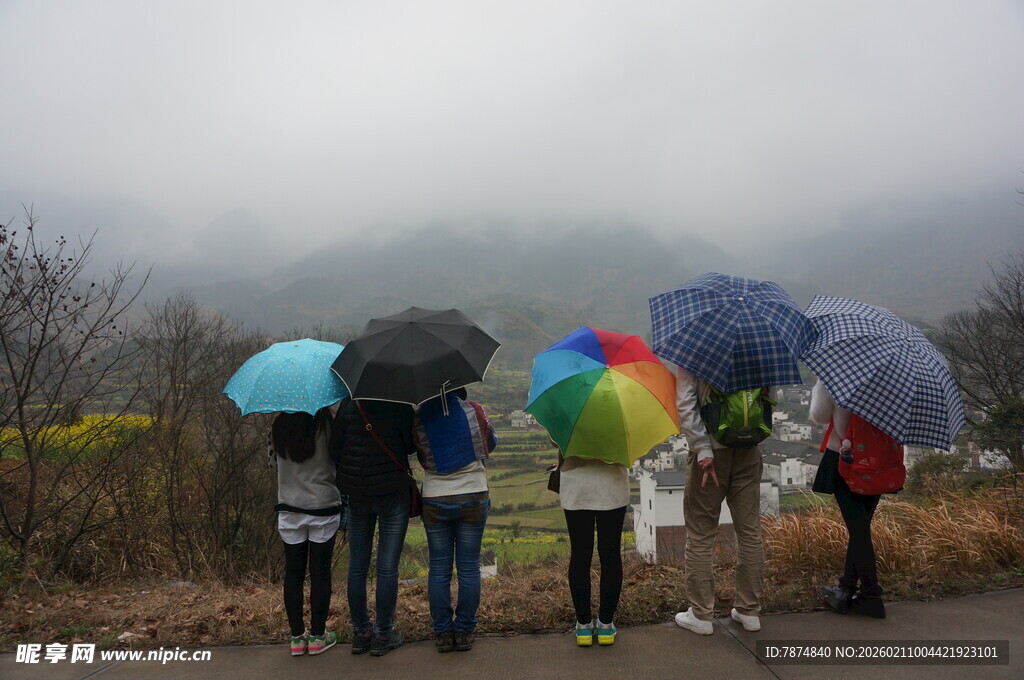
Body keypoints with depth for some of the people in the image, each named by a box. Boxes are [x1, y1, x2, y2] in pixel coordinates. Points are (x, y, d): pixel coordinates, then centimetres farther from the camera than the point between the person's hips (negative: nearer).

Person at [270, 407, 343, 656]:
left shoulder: (278, 427, -2)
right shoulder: (326, 424, -13)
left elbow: (274, 460, 10)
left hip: (289, 509, 3)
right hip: (324, 507, -3)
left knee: (293, 572, 10)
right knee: (320, 572, 7)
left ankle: (297, 636, 18)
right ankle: (318, 636, 16)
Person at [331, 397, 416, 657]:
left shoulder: (348, 404, -4)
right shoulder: (400, 406, -12)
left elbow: (334, 448, -2)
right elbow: (411, 445, -7)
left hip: (357, 496, 3)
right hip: (393, 492, -3)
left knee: (357, 567, 13)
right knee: (387, 567, 5)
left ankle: (360, 633, 23)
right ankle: (383, 635, 13)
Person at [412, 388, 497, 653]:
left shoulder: (419, 419, -5)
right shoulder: (473, 410, -6)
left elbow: (422, 458, 5)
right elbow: (490, 443, 9)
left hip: (434, 501, 1)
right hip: (473, 499, 0)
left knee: (439, 569, 11)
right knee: (469, 568, 10)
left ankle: (442, 632, 19)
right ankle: (464, 631, 18)